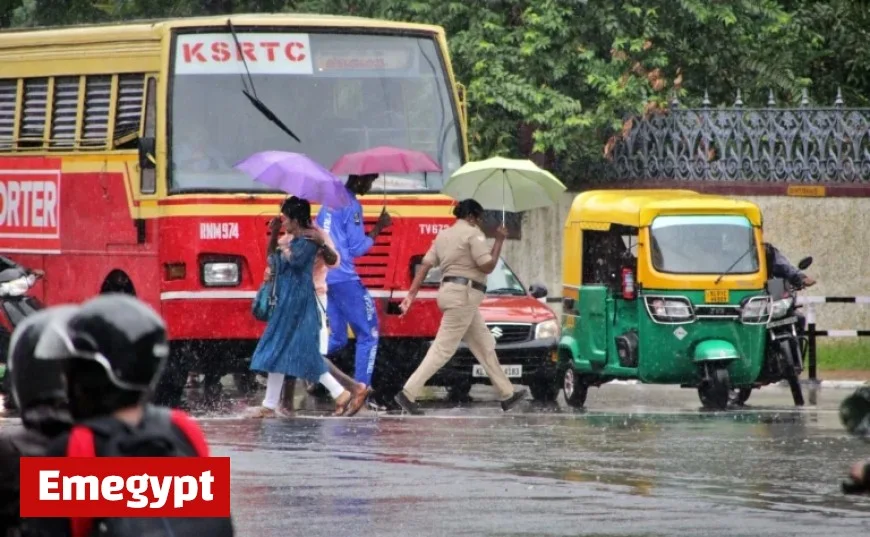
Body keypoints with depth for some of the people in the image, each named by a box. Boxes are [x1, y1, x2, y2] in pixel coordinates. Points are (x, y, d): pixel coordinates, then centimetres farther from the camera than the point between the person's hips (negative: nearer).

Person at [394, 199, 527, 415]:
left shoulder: (444, 235, 17)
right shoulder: (472, 233, -7)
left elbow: (425, 265, 11)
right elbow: (487, 266, -13)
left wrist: (411, 295, 7)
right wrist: (499, 241, -1)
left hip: (450, 290, 10)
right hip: (463, 294, -10)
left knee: (485, 346, 15)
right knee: (443, 348, -10)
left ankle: (507, 394, 19)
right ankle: (408, 393, -15)